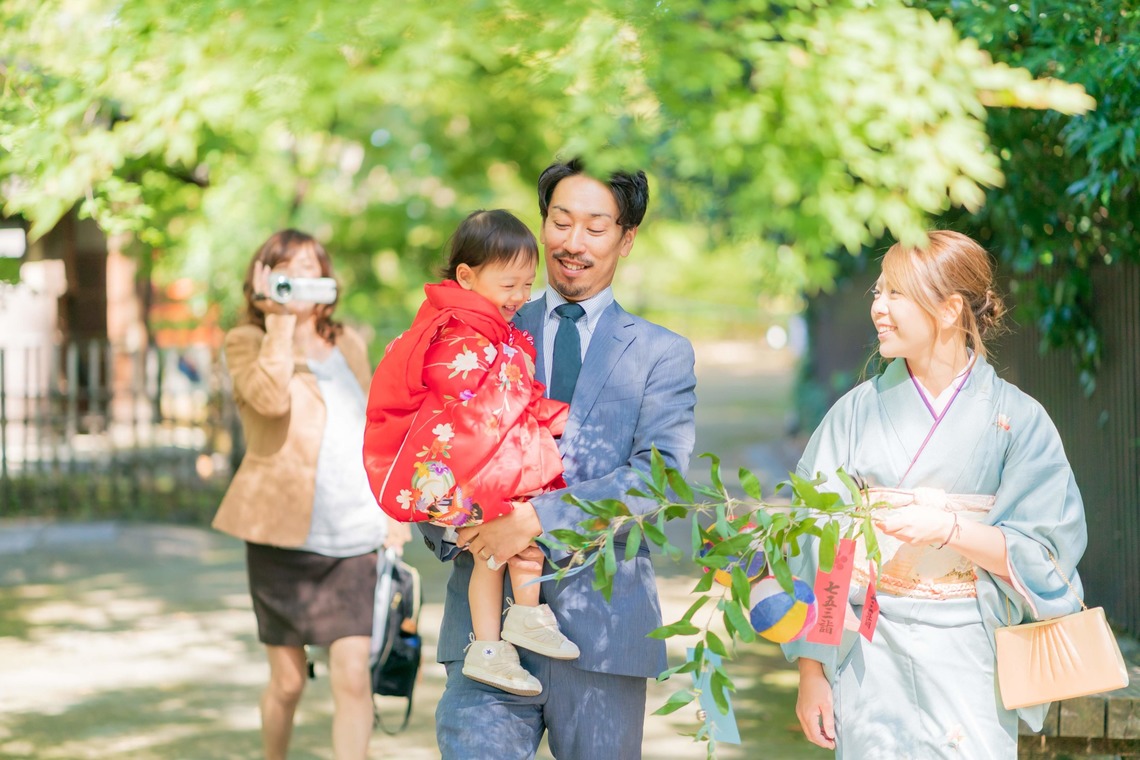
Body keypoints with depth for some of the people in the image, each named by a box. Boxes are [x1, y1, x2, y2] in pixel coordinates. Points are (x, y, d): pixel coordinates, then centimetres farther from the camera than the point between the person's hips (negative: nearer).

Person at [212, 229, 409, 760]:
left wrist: (393, 517, 15)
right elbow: (271, 398, -22)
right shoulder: (247, 342, -1)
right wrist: (280, 319, -15)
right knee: (288, 681, 7)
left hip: (355, 539, 3)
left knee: (352, 677, -10)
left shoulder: (349, 344, 15)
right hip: (283, 537, -3)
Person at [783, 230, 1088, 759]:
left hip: (969, 659, -1)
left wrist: (949, 528, -18)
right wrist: (811, 672, -2)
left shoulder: (1017, 419, -1)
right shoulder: (859, 411, 2)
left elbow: (1044, 556, -5)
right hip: (870, 654, 1)